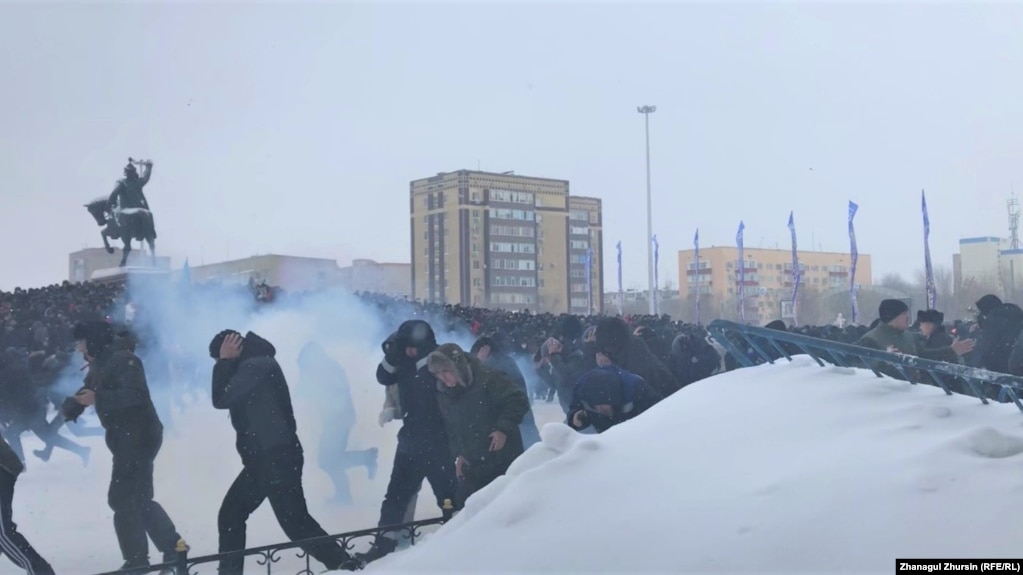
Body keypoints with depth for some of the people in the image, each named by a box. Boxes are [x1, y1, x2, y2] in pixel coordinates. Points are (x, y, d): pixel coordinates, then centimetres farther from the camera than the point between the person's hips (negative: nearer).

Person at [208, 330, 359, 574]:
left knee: (296, 522, -10)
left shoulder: (257, 365, -15)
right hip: (263, 460, 11)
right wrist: (226, 364, 10)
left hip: (278, 459, -11)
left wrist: (225, 361, -8)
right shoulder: (251, 367, 17)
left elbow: (221, 399, -17)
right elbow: (226, 398, 20)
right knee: (230, 515, 14)